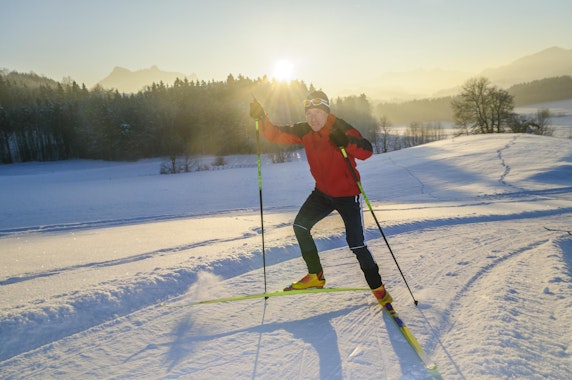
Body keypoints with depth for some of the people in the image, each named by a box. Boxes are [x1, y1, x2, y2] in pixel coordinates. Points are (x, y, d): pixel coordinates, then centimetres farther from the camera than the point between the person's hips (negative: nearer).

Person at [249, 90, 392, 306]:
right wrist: (261, 118, -23)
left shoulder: (341, 129, -18)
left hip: (348, 194, -5)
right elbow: (276, 135, -7)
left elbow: (367, 152, -26)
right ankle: (315, 276, 13)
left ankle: (378, 289, 12)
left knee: (356, 245, -8)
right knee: (300, 225, -3)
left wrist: (346, 142, -42)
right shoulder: (304, 131, -3)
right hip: (322, 192, 6)